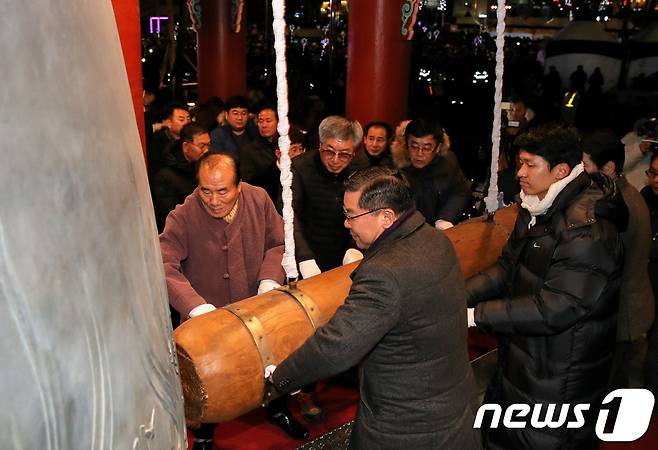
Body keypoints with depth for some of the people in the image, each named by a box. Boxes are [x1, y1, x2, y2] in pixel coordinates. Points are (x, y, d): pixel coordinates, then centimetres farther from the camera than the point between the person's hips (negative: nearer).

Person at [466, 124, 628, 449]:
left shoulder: (588, 229, -26)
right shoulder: (538, 210, 5)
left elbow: (553, 311, -29)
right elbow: (507, 268, 7)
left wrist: (475, 314, -26)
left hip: (558, 382, -9)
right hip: (520, 362, 9)